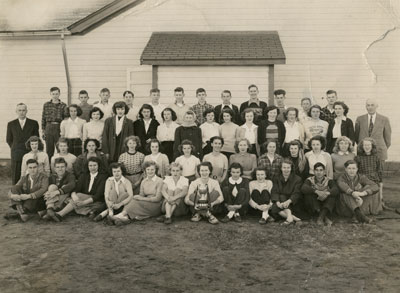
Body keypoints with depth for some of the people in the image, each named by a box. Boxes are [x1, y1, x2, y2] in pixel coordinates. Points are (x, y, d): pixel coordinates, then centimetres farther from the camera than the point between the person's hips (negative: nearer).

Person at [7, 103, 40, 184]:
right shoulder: (11, 124, 8)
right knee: (15, 177, 2)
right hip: (16, 155, 1)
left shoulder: (33, 123, 5)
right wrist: (15, 148, 5)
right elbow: (8, 140, 15)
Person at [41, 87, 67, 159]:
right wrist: (43, 130, 6)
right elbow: (43, 118, 10)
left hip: (59, 128, -2)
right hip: (49, 128, 2)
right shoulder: (46, 105, 8)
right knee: (49, 150, 5)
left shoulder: (63, 105, 1)